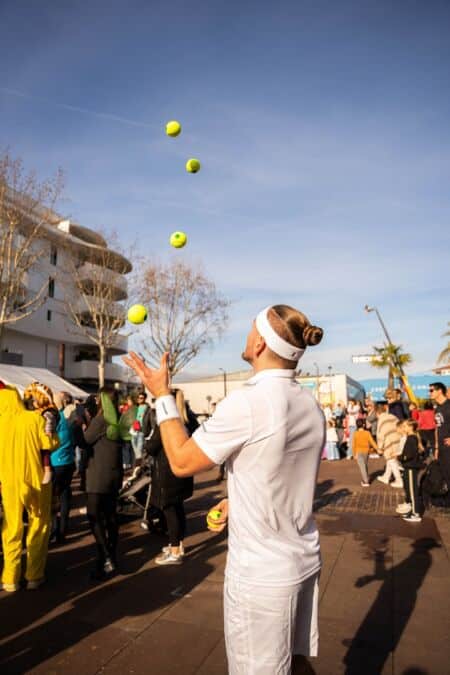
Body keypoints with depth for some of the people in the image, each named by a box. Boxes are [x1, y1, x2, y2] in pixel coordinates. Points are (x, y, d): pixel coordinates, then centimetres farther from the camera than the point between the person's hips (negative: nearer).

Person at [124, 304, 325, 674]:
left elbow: (182, 461, -13)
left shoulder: (247, 401, -25)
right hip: (305, 560, 7)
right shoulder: (312, 405, -1)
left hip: (260, 572, -7)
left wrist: (162, 395, -5)